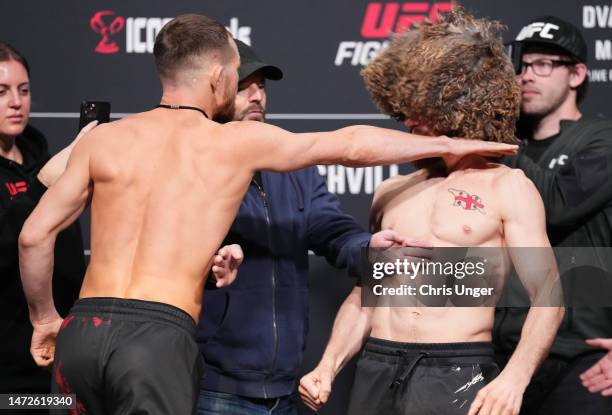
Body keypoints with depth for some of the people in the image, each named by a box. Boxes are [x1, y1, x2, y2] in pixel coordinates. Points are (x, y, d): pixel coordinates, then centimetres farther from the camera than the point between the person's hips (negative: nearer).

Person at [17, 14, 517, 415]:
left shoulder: (103, 139, 11)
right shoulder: (239, 141, 6)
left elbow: (34, 235, 7)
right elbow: (353, 146, 14)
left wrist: (44, 318, 22)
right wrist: (446, 144, 26)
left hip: (84, 329, 4)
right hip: (158, 335, -4)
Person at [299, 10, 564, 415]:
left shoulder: (506, 188, 1)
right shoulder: (392, 192, 17)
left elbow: (548, 297, -7)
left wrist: (514, 379, -23)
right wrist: (328, 366, 6)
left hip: (457, 371, -5)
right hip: (377, 368, 5)